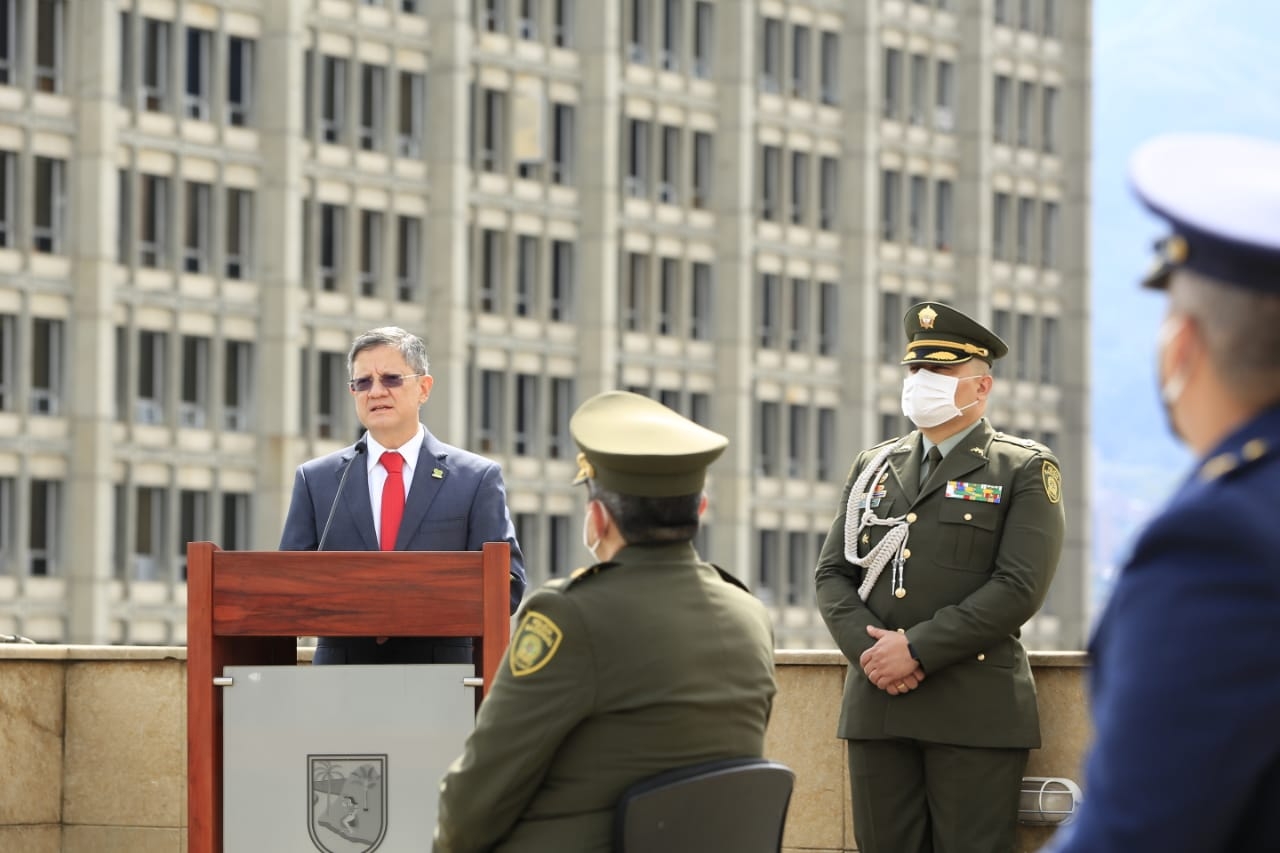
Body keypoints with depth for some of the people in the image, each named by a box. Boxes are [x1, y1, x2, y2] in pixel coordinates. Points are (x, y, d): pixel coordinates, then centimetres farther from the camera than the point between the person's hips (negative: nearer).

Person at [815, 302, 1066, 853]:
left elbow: (1019, 587, -9)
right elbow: (832, 573, 13)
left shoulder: (1025, 470, 3)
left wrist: (917, 650, -14)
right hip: (876, 704, 5)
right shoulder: (874, 466, 18)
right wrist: (868, 650, -7)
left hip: (974, 710, -4)